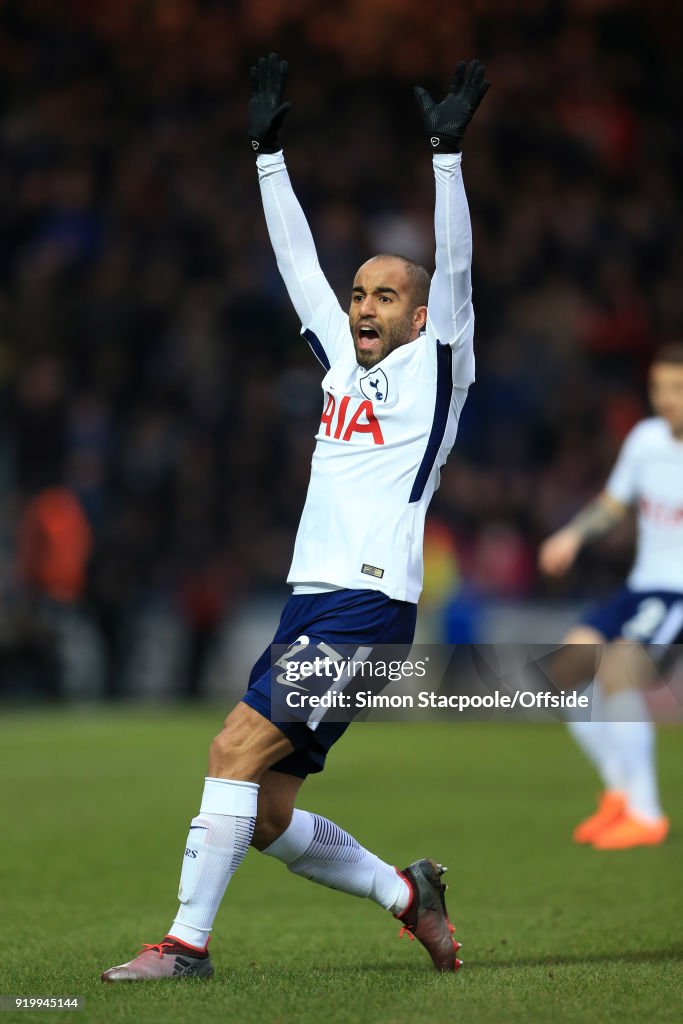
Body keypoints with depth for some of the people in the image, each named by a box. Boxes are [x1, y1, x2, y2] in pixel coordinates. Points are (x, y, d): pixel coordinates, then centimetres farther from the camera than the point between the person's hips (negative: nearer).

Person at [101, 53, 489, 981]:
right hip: (309, 601, 8)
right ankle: (407, 894, 22)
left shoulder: (432, 369, 2)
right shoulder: (343, 363, 19)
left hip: (369, 606, -8)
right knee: (267, 816, 4)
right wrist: (269, 149, 23)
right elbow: (298, 261, 23)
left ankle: (187, 942, -17)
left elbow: (454, 270, -10)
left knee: (236, 750, -19)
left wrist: (447, 153, -16)